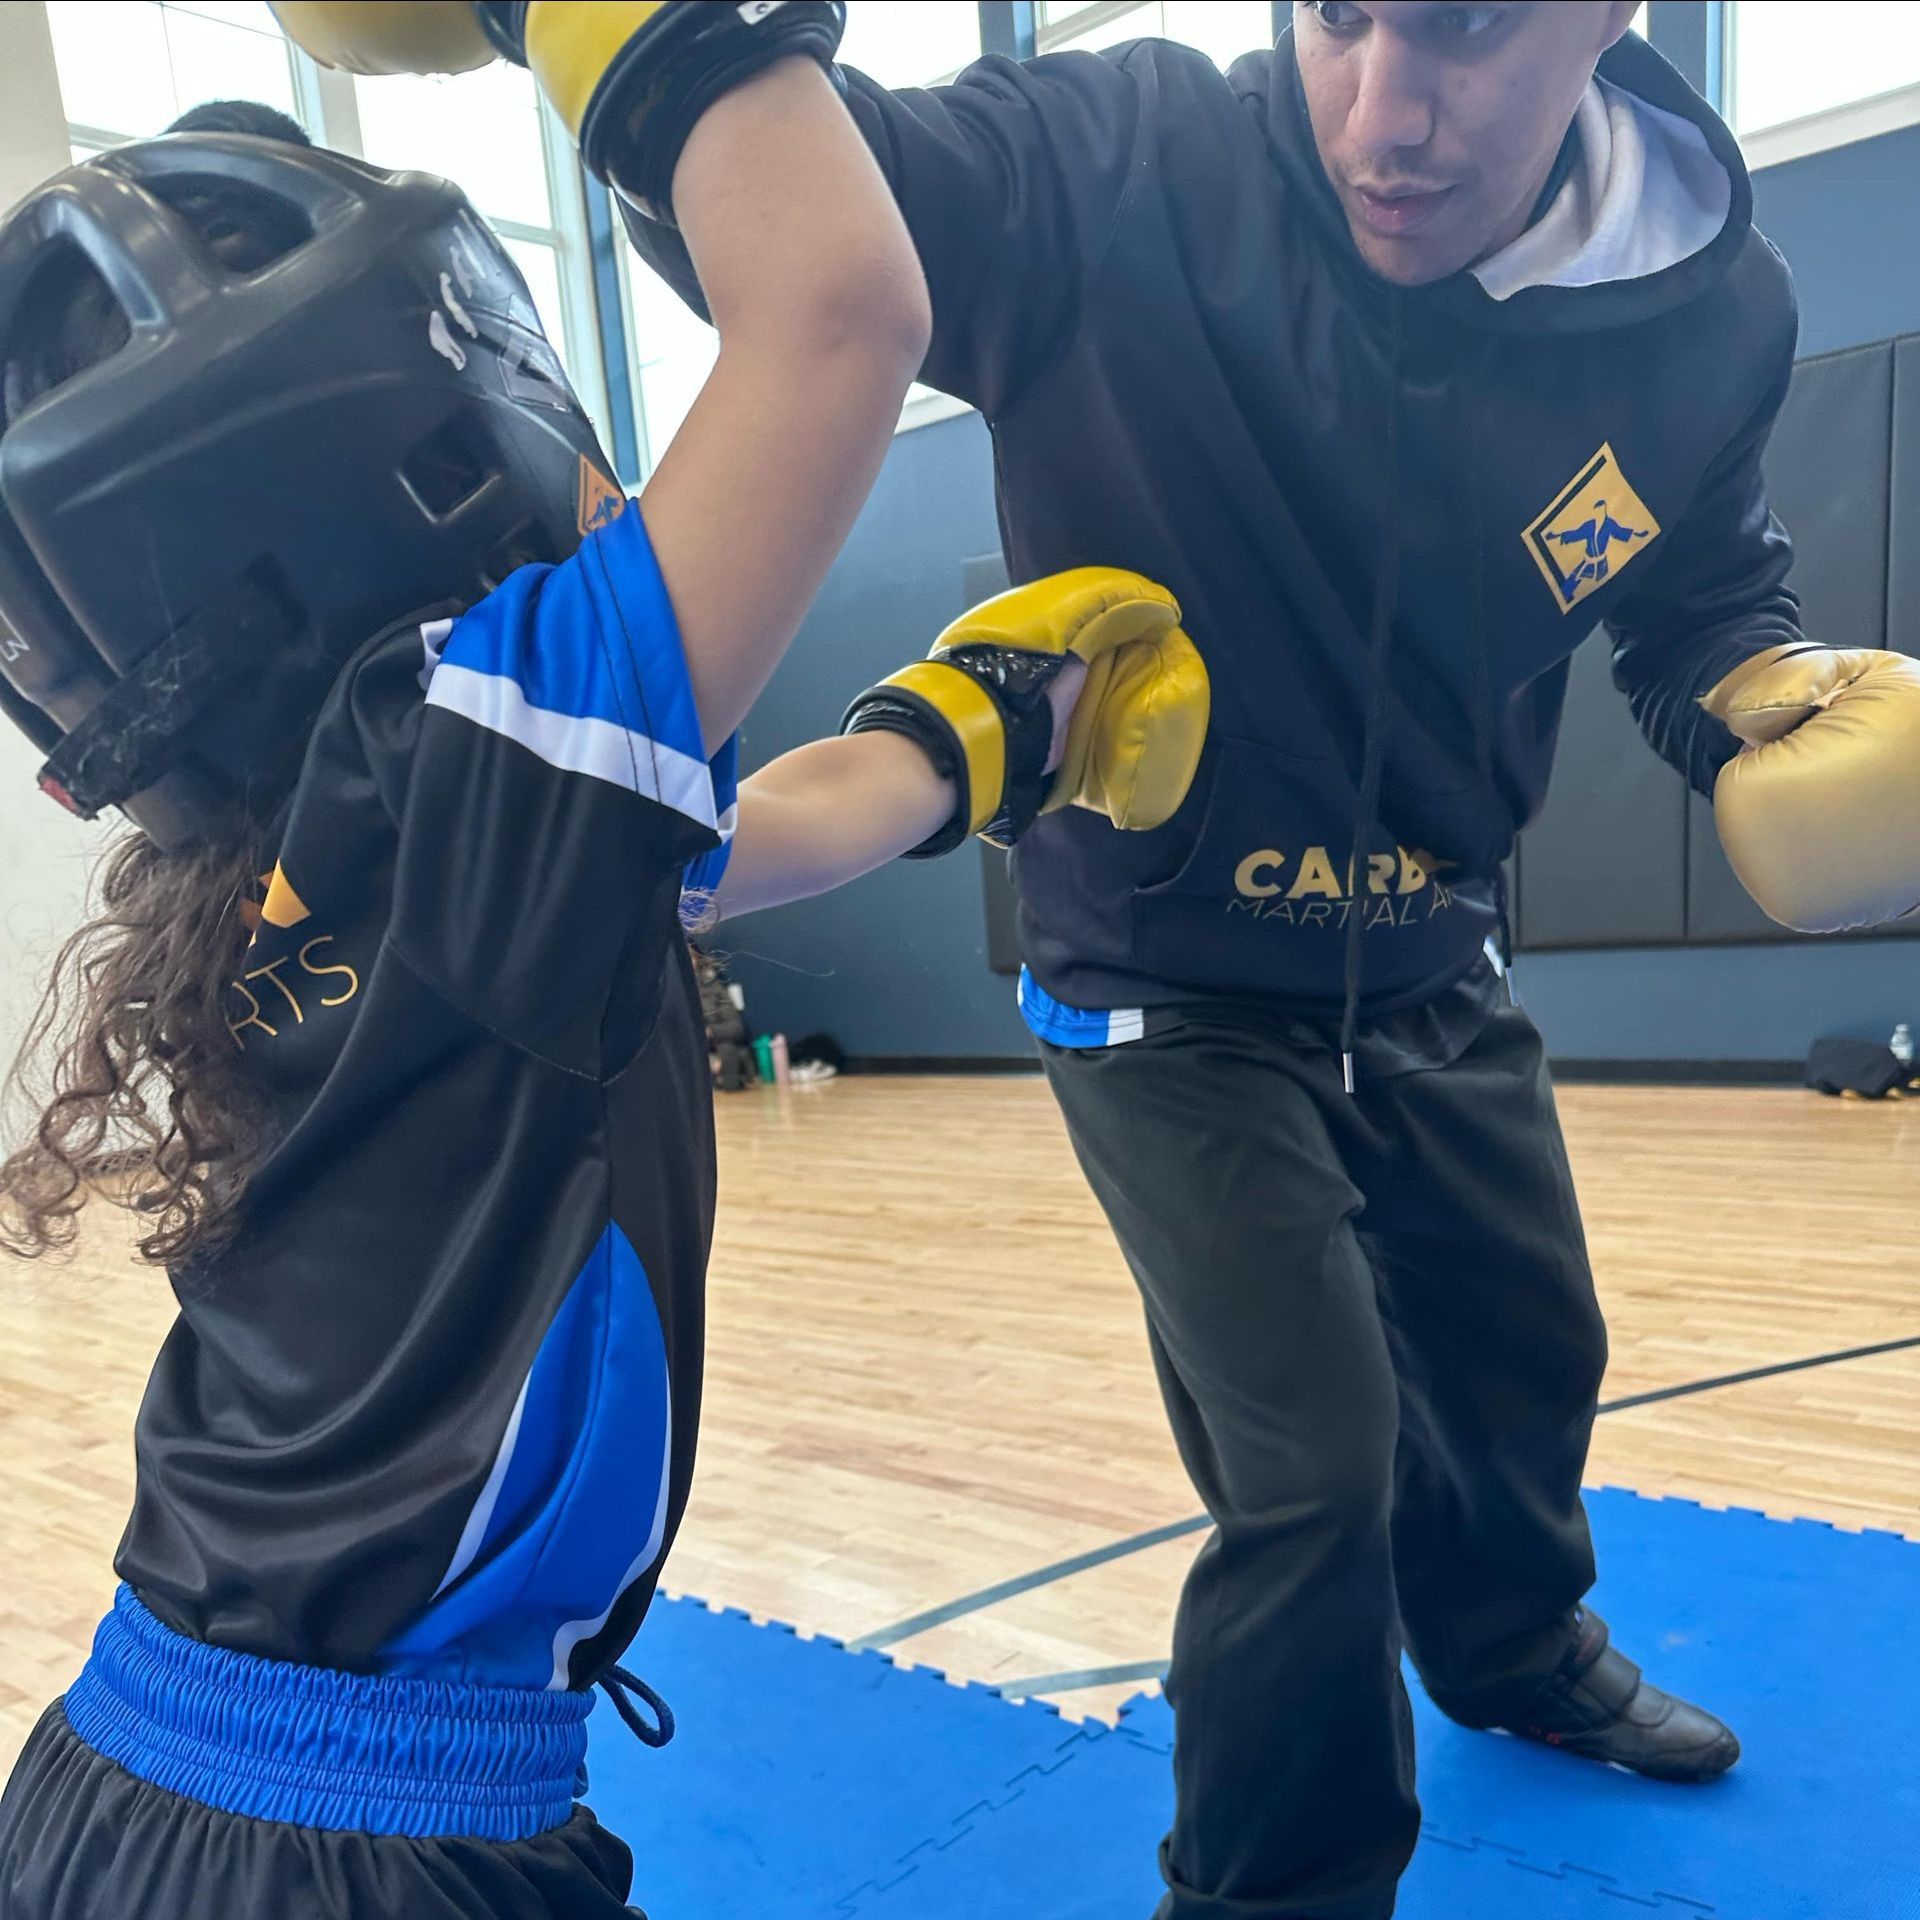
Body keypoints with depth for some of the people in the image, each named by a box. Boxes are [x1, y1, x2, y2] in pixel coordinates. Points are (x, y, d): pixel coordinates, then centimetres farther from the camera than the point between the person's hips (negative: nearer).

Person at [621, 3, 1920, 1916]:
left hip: (1433, 981, 6)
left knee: (1527, 1354, 24)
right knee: (1316, 1471, -5)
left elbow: (1706, 603, 6)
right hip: (1163, 988, -5)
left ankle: (1521, 1653, 60)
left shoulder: (1707, 309, -10)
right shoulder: (1114, 178, -23)